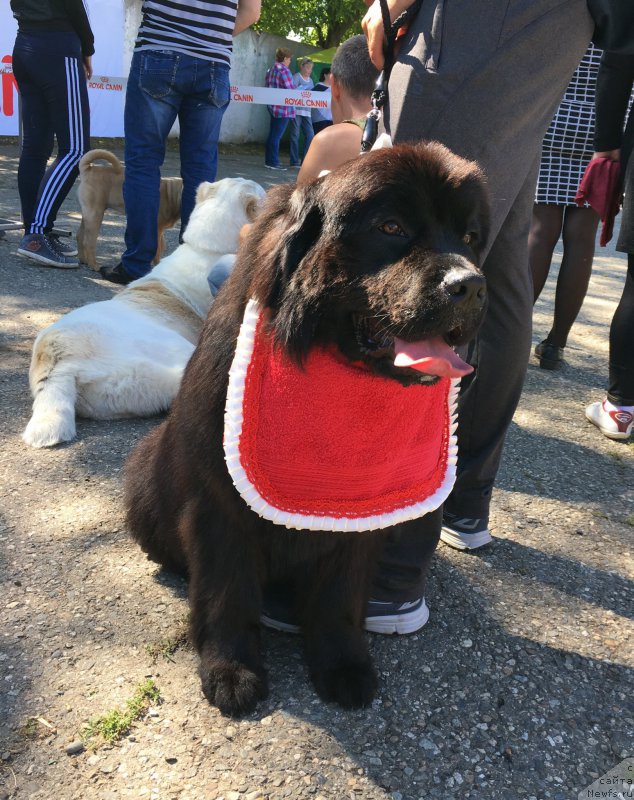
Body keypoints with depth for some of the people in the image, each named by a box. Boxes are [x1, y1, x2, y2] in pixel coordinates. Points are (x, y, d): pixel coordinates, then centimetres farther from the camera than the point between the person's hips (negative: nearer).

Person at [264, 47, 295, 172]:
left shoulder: (270, 69, 13)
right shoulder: (284, 70, -13)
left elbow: (267, 87, 16)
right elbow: (290, 90, -16)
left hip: (272, 107, 9)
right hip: (283, 108, -9)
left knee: (273, 134, 14)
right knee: (277, 136, -5)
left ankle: (269, 160, 18)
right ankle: (273, 162, -2)